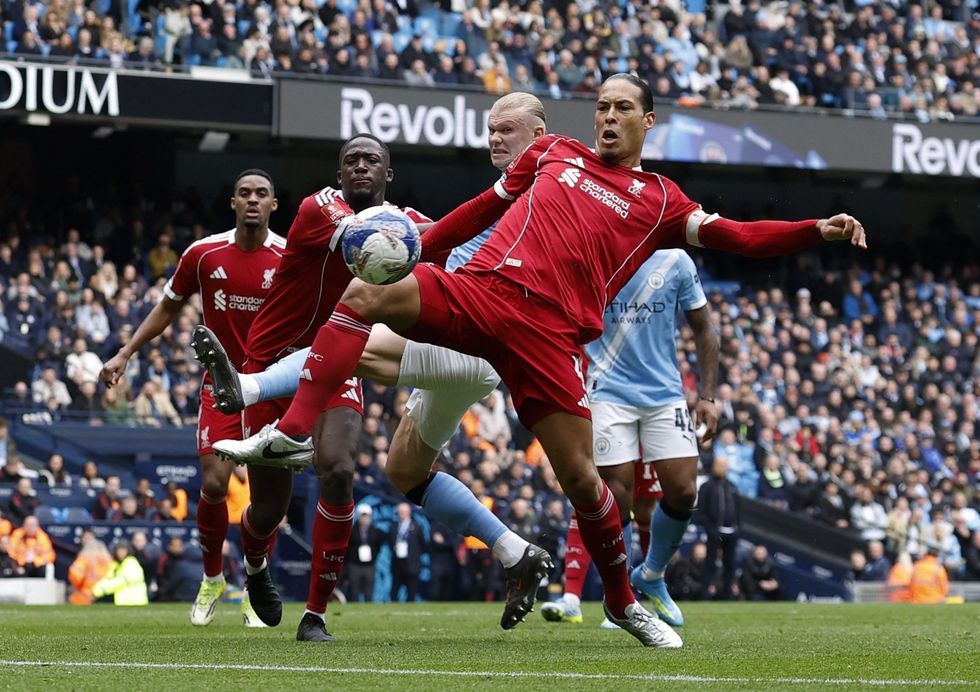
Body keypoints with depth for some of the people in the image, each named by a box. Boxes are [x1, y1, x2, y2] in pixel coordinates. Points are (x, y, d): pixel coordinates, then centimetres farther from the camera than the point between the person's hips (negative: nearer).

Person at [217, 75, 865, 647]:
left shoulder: (659, 201, 14)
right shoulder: (554, 153, 20)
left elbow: (736, 236, 7)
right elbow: (488, 206, 28)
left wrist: (816, 231, -4)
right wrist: (418, 247, 27)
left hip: (549, 333, -2)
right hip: (482, 288, 2)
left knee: (580, 474, -5)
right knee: (364, 293, -22)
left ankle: (624, 602, 17)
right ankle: (294, 432, -24)